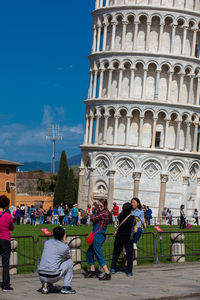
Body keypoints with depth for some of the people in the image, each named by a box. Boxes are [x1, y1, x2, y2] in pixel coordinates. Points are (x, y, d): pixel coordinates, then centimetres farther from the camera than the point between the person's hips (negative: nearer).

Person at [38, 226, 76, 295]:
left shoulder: (47, 242, 12)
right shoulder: (64, 247, 0)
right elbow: (68, 257, 22)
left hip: (41, 276, 4)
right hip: (54, 277, -4)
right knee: (69, 261, 18)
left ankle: (45, 285, 17)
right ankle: (66, 287, 15)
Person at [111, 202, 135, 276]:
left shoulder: (120, 215, -10)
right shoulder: (132, 218, -15)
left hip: (119, 237, 2)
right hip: (129, 238, -2)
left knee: (116, 253, 13)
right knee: (129, 254, 6)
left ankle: (113, 269, 11)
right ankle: (129, 271, 5)